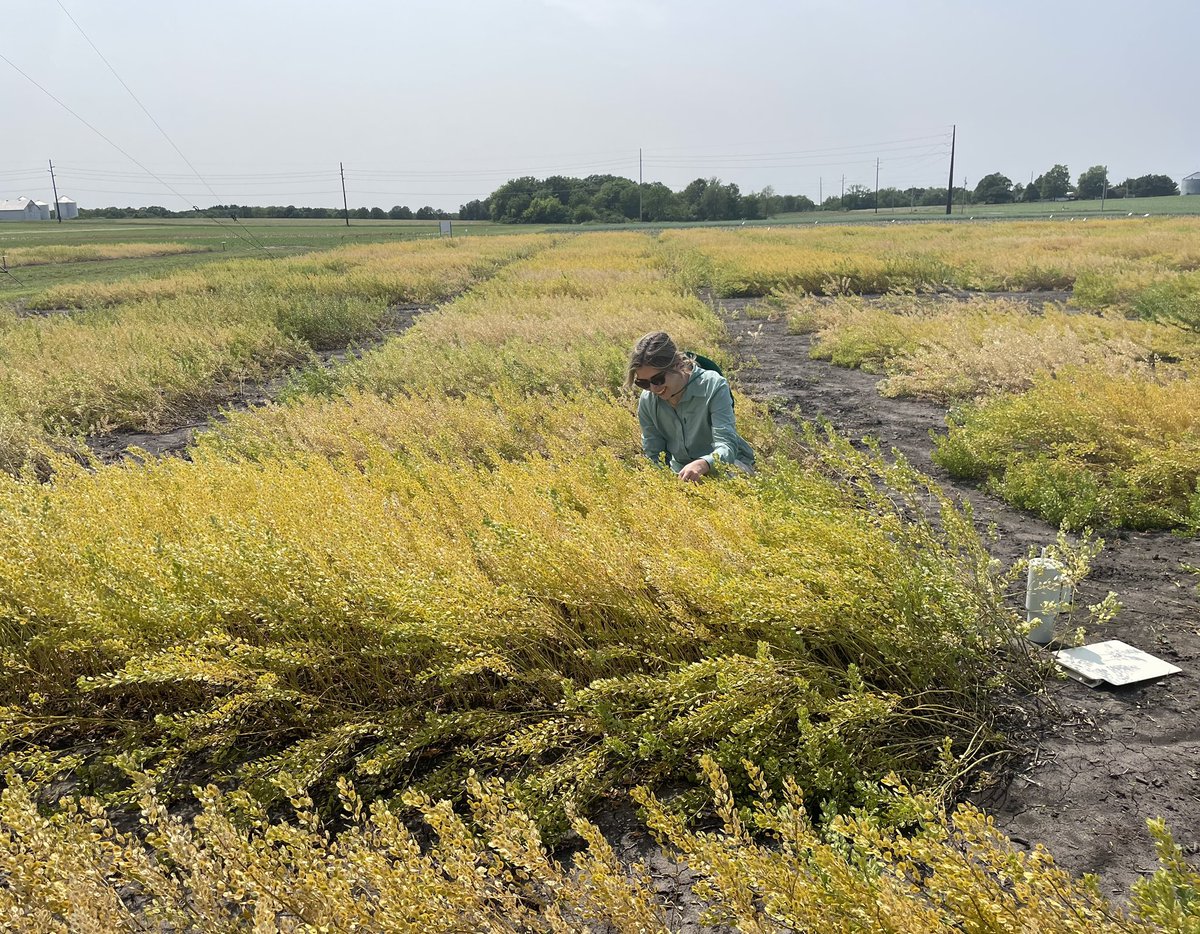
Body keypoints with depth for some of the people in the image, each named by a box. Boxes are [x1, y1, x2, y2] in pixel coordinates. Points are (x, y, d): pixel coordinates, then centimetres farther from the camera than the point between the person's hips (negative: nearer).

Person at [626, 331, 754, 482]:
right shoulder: (647, 401, -9)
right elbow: (653, 457, -2)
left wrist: (702, 464, -51)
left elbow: (726, 446, -29)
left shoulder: (713, 386, -22)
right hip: (681, 473, 3)